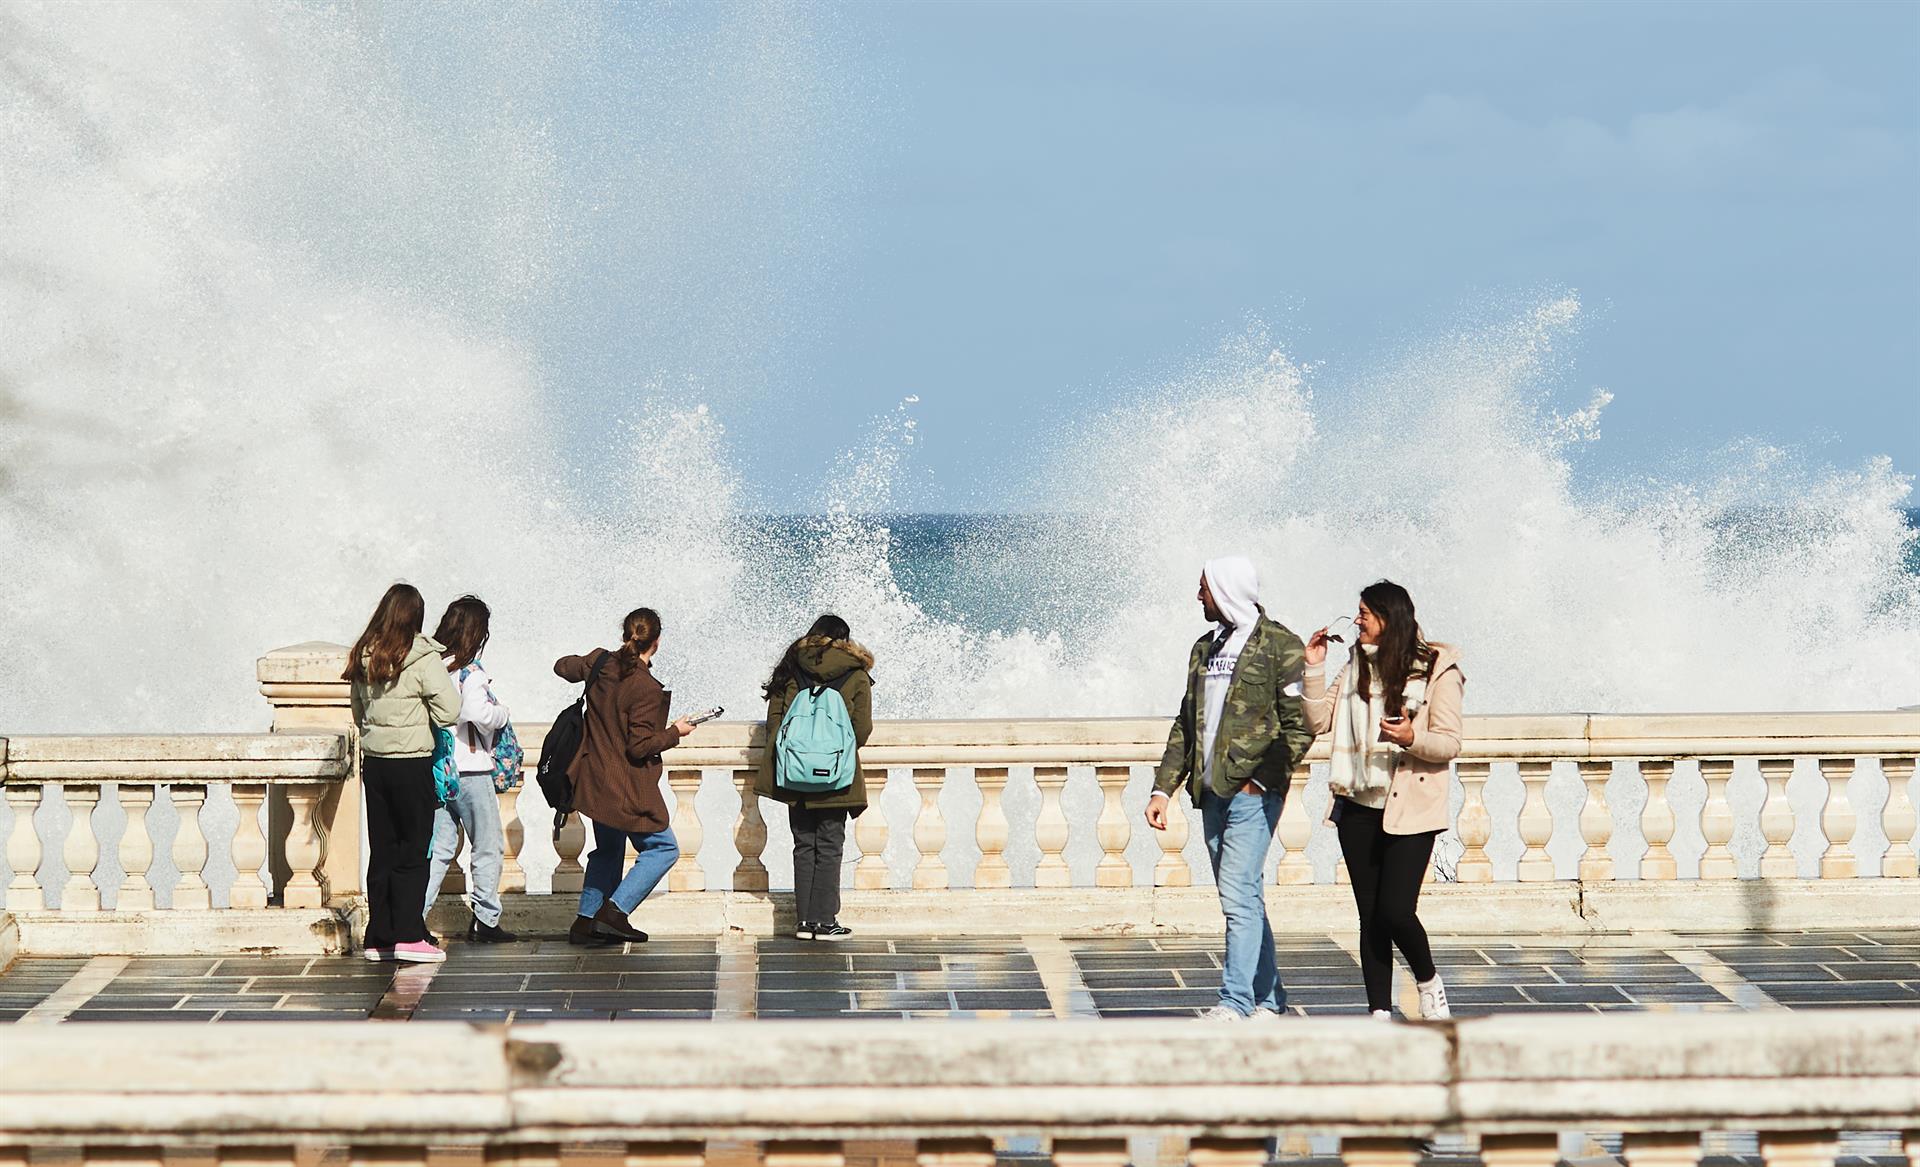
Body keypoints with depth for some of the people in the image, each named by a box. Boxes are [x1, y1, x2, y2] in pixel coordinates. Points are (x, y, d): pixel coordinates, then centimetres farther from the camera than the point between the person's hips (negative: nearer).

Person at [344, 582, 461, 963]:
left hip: (374, 761, 5)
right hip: (412, 764, -5)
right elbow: (450, 710, -14)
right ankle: (408, 935, -3)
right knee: (413, 852, 1)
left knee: (381, 852, 11)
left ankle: (379, 937, 13)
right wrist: (419, 715, 3)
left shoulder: (362, 658, 5)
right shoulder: (421, 658, -12)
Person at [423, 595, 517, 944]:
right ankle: (485, 921, 11)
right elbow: (478, 713, -28)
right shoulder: (469, 672, -15)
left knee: (439, 848, 11)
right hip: (470, 769, -6)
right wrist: (501, 712, -6)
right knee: (488, 847, 8)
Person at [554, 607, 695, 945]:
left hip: (595, 781, 8)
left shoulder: (600, 663, -2)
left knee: (608, 849, 23)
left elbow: (563, 667, 19)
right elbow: (639, 746, -22)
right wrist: (675, 733, -7)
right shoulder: (646, 689, -22)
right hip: (627, 788, -8)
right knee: (663, 848, 4)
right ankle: (615, 910, -8)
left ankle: (586, 922, 22)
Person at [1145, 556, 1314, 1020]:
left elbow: (1300, 726, -9)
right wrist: (1163, 789, 13)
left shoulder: (1279, 646, -5)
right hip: (1212, 792, 7)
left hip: (1252, 792, -7)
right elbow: (1186, 725, 20)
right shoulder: (1205, 648, 18)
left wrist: (1262, 778, -14)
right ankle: (1268, 996, 17)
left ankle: (1236, 1002, -13)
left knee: (1240, 897, -12)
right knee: (1242, 899, 10)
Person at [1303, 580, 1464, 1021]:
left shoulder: (1437, 669, -5)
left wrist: (1412, 738, -25)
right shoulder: (1357, 667, 13)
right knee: (1370, 916, 6)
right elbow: (1318, 720, 10)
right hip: (1359, 807, 6)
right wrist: (1314, 668, 1)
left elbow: (1449, 744, -7)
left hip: (1410, 809, -6)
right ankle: (1380, 1012, 11)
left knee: (1395, 911, -12)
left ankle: (1428, 982, 15)